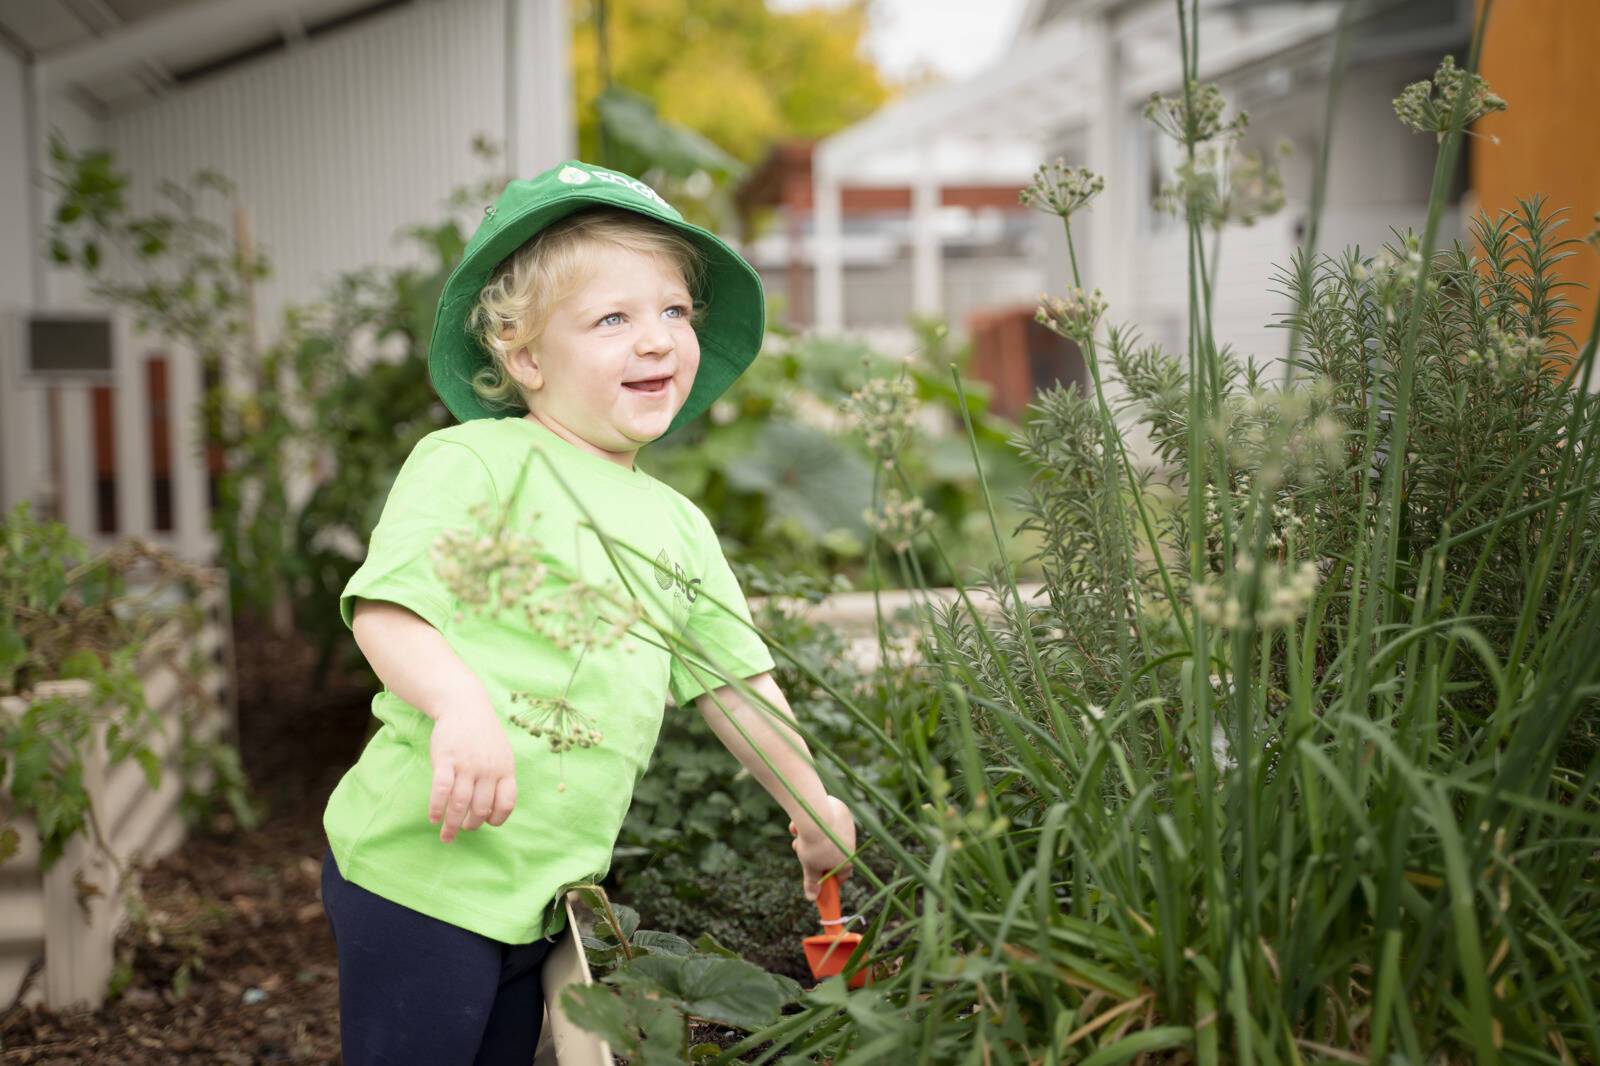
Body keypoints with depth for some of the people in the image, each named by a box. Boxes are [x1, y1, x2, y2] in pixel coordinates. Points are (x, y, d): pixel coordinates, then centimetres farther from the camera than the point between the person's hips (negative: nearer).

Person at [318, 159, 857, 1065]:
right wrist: (460, 702, -36)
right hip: (424, 867, -7)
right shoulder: (474, 463, -9)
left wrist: (812, 804, 25)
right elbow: (384, 608, -19)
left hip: (543, 894, 7)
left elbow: (734, 678, 20)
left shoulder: (679, 525, 13)